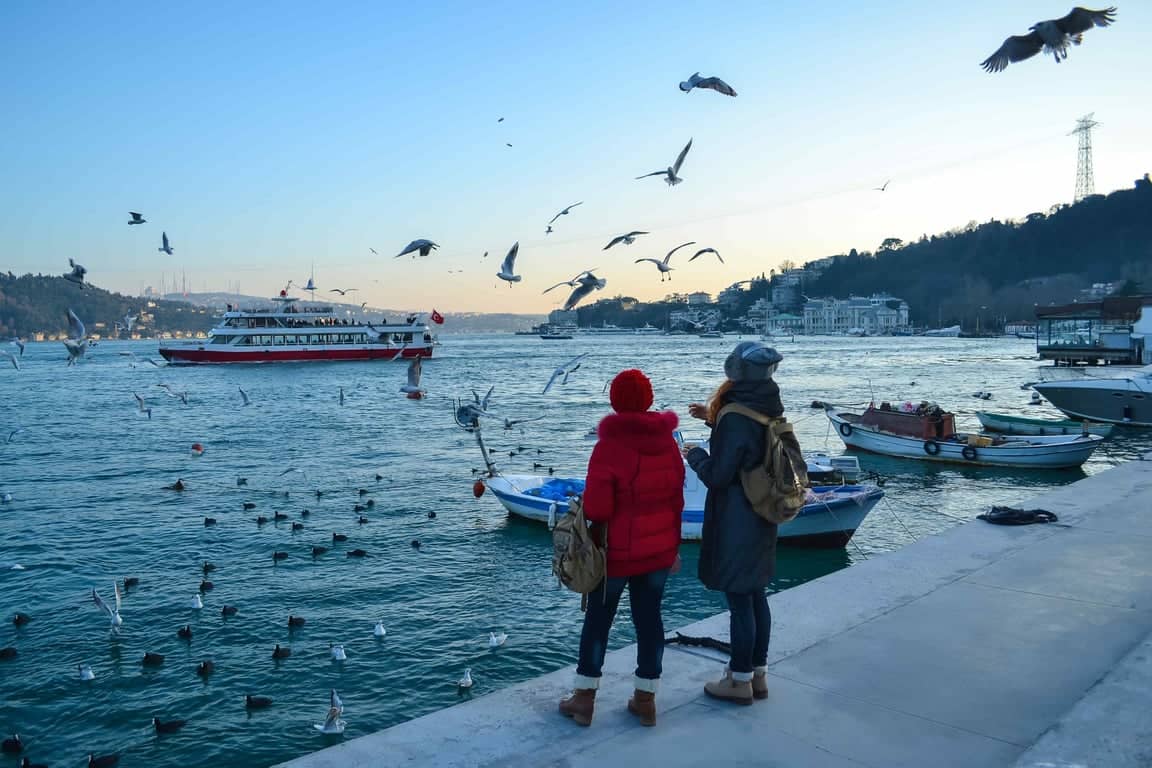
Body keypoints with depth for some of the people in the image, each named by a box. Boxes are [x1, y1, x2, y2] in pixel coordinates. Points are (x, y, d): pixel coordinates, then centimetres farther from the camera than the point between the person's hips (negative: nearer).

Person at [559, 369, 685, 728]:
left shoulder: (609, 446, -19)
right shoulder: (668, 443, -1)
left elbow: (596, 507, -20)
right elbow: (676, 499, 7)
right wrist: (673, 545, 16)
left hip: (617, 551, -4)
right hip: (659, 549, 5)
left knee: (598, 619, 10)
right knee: (649, 618, 13)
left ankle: (584, 698, 19)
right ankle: (645, 700, 22)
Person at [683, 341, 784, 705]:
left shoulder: (735, 417, -22)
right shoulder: (769, 410, 4)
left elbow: (718, 475, -19)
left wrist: (695, 454, -1)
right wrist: (714, 419, 17)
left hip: (735, 524, -8)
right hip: (762, 521, 9)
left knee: (739, 600, 3)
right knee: (756, 595, 17)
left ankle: (740, 681, 16)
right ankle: (758, 674, 29)